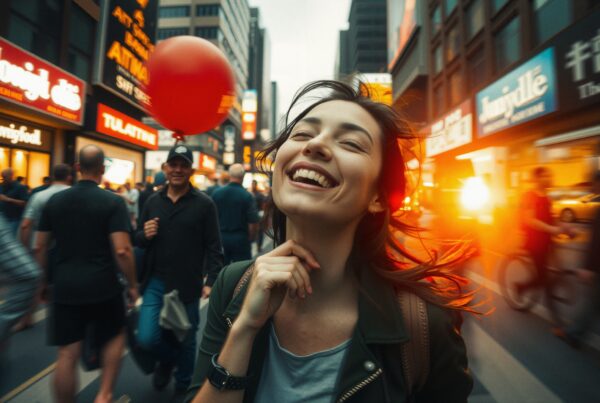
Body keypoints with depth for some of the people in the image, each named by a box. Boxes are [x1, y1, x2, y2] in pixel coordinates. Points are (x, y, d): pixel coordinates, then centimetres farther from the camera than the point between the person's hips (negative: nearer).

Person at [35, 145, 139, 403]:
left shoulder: (54, 200, 3)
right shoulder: (113, 202, -12)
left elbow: (39, 248, 9)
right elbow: (122, 250, -18)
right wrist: (132, 284, -6)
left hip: (65, 286, 4)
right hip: (103, 286, -3)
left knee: (67, 354, 12)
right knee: (114, 336, 21)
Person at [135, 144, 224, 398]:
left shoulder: (204, 204, -8)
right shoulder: (153, 201, 6)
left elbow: (213, 247, -9)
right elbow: (139, 240, 14)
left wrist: (211, 280, -17)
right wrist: (143, 235, -9)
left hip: (187, 286, -3)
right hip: (155, 283, 3)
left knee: (185, 341, 13)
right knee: (146, 338, 0)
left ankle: (183, 387, 43)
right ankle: (167, 360, 37)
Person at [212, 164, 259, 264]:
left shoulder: (216, 193, -3)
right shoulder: (247, 196, -12)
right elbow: (253, 223, -12)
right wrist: (249, 239, 5)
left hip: (220, 238, 3)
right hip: (240, 239, -3)